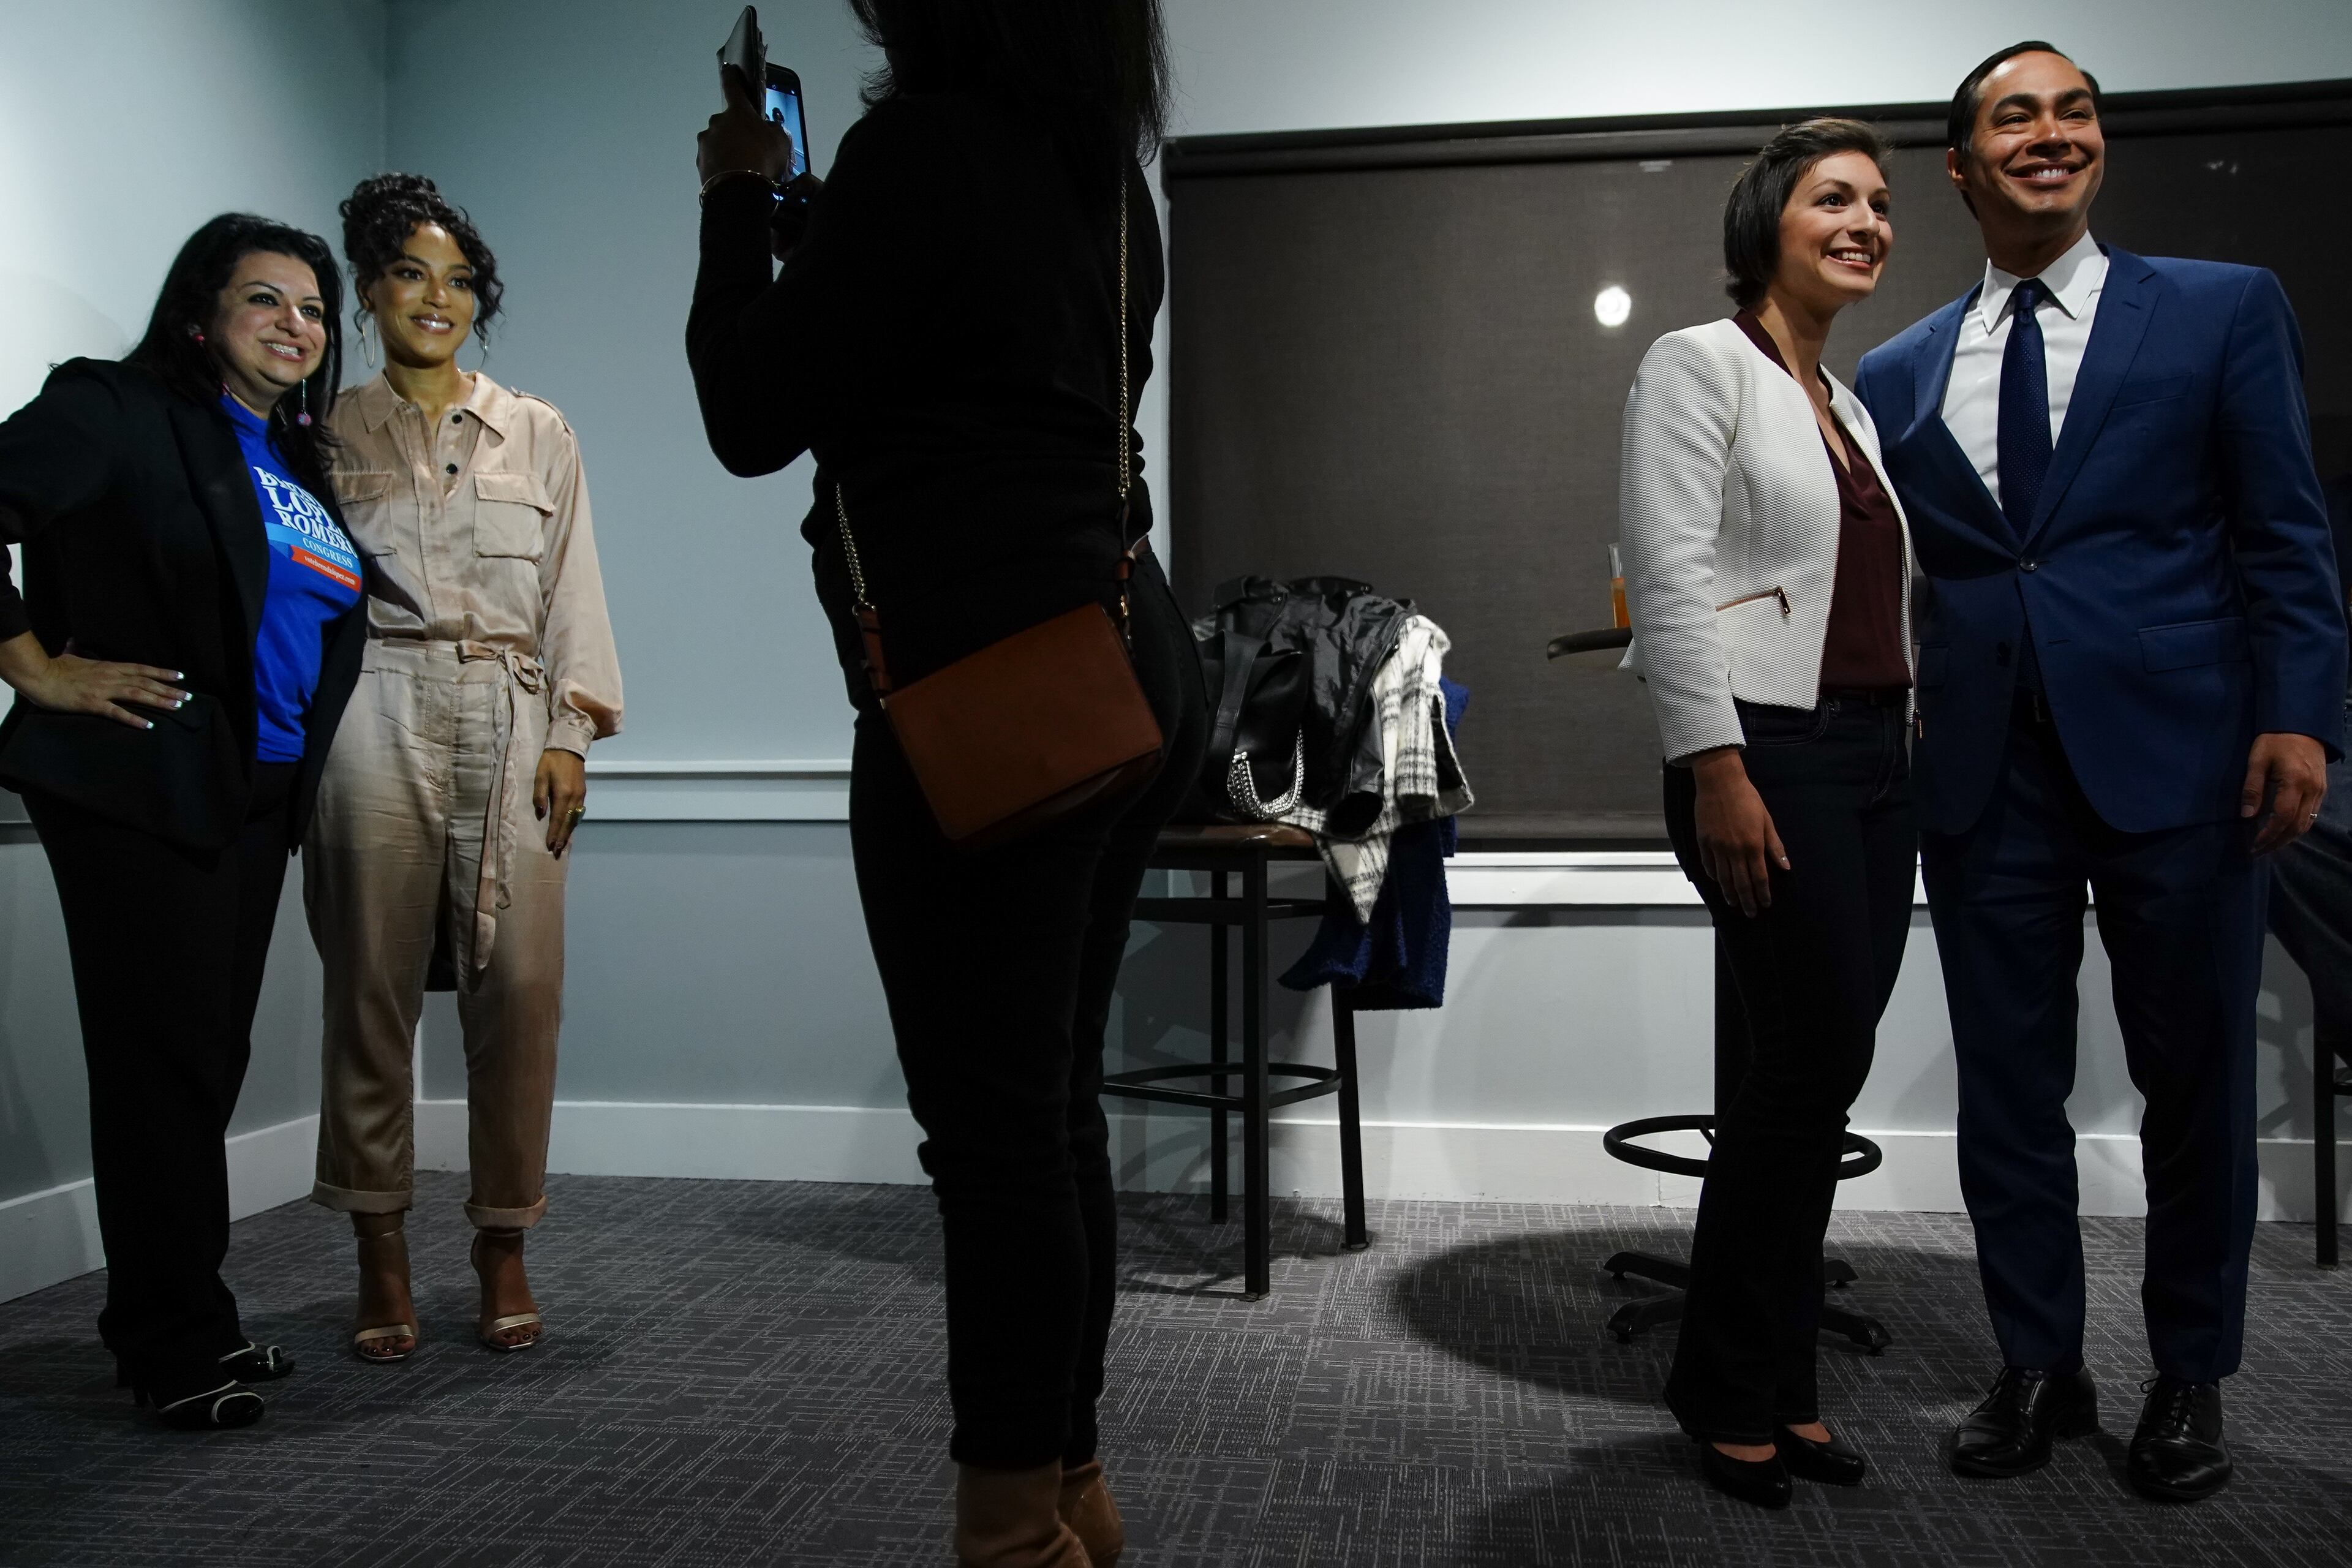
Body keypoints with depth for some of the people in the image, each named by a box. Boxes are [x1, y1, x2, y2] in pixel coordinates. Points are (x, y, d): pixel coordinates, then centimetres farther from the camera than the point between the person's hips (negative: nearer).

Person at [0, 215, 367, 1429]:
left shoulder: (300, 461, 17)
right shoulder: (118, 410, -5)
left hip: (256, 797, 8)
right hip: (141, 782, -8)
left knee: (209, 1056, 13)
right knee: (165, 1055, -3)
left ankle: (166, 1321, 26)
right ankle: (178, 1347, 8)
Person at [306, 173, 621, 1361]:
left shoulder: (538, 435, 14)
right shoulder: (331, 434, 12)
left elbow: (572, 593, 10)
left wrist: (568, 738, 0)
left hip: (511, 723, 1)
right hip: (378, 718, 0)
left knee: (517, 986, -5)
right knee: (374, 982, -1)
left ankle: (503, 1248, 7)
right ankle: (382, 1256, 10)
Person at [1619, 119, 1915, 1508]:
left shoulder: (1852, 403, 21)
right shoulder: (1702, 364, -3)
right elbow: (1671, 572, -13)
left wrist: (1917, 747, 14)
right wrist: (1717, 767, -20)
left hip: (1876, 762, 8)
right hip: (1769, 758, -8)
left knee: (1813, 1074, 8)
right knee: (1820, 1061, -9)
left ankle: (1773, 1387, 20)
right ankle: (1732, 1387, 10)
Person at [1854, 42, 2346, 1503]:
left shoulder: (2227, 310, 7)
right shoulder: (1899, 374, 13)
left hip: (2174, 753, -2)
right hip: (1986, 767, 2)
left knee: (2196, 1078, 8)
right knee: (2009, 1083, 9)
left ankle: (2192, 1378, 26)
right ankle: (2040, 1366, 24)